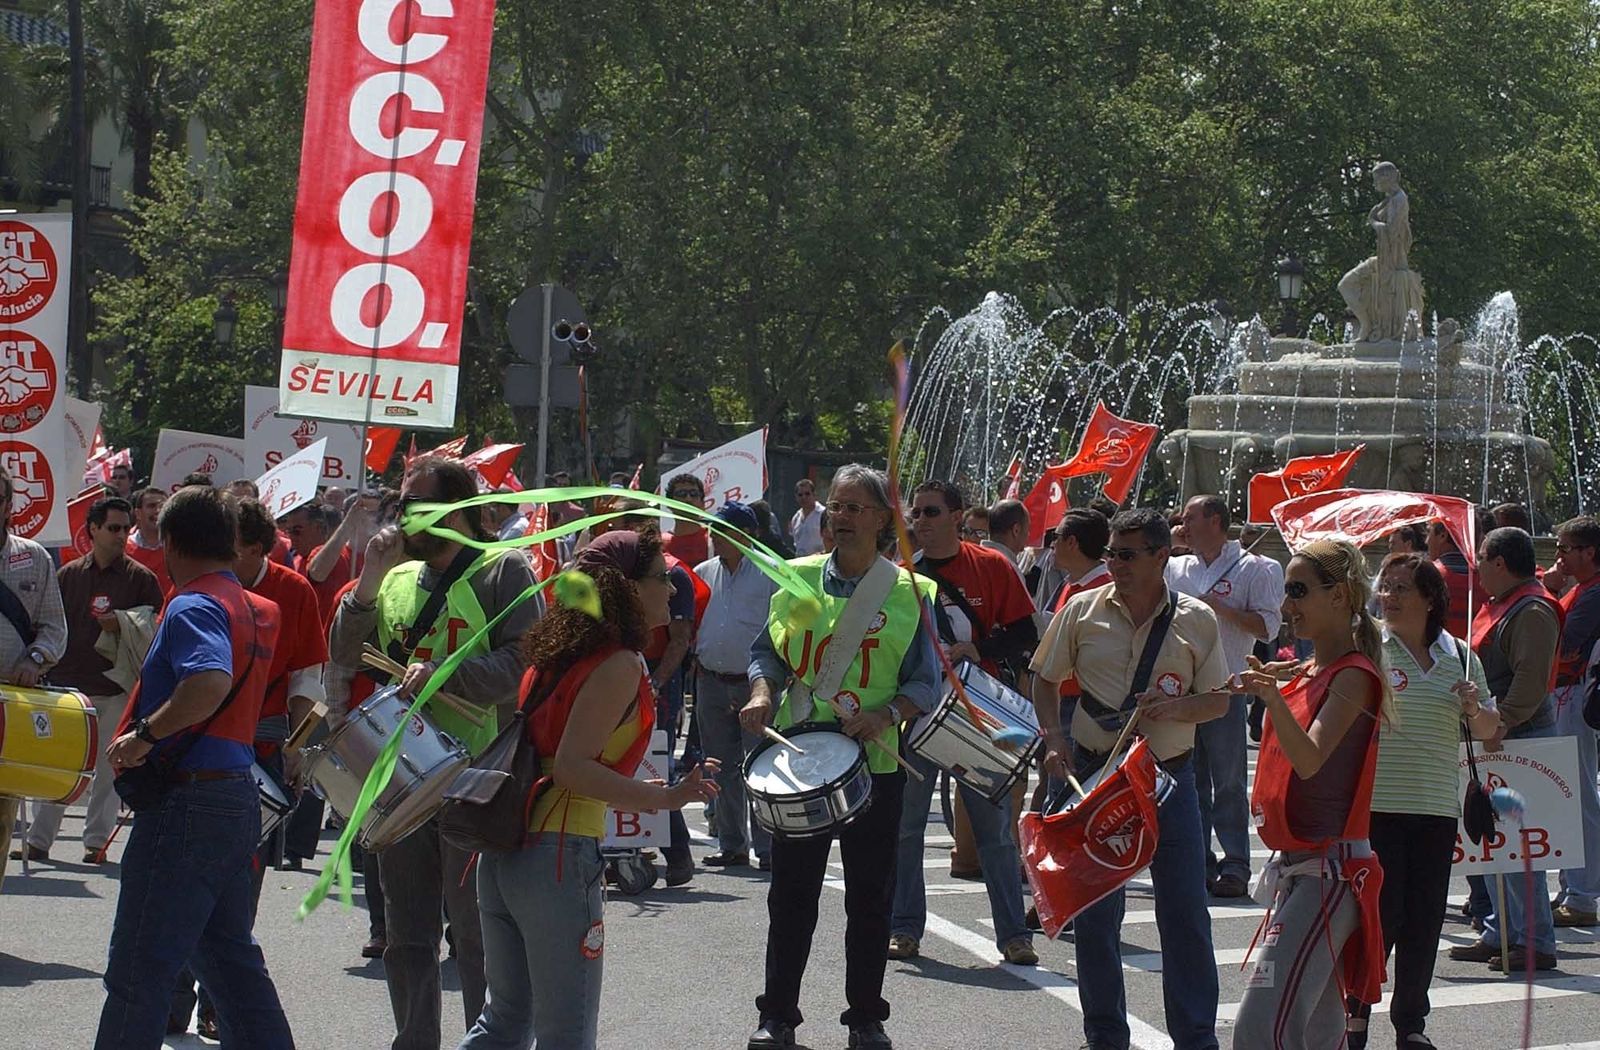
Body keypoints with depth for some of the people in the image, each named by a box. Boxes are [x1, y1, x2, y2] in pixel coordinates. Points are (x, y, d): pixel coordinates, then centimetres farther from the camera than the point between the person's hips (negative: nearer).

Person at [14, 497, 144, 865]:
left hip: (116, 690, -2)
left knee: (107, 769, 2)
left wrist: (124, 624, -13)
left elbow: (159, 630, 3)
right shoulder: (68, 576, 8)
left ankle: (97, 841, 9)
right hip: (68, 686, 2)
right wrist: (45, 668, 5)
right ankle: (38, 840, 6)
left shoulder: (140, 579, 3)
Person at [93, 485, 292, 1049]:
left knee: (138, 970, -6)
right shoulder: (253, 608, 15)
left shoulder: (194, 606, -14)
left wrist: (143, 734, -23)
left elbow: (211, 682, -32)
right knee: (229, 956, 19)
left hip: (187, 802, -9)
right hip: (237, 796, 9)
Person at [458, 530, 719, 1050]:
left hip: (503, 852, 8)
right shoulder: (620, 666, -11)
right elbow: (571, 768, -21)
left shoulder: (558, 652, 13)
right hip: (561, 857, -8)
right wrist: (664, 798, -24)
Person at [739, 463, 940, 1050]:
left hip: (875, 762, -1)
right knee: (791, 893, 6)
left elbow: (926, 683, -1)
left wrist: (886, 714, -19)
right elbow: (767, 652, 13)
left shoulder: (908, 593, -1)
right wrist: (762, 694, -7)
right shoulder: (798, 578, 5)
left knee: (871, 897, 6)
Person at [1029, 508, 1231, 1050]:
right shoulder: (1083, 610, 0)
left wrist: (1176, 708, -17)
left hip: (1170, 776, -1)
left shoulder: (1196, 620, -1)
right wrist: (1053, 737, -8)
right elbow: (1045, 680, 8)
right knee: (1095, 913, 6)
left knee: (1185, 913, 0)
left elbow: (1219, 700, 3)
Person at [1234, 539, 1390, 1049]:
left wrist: (1274, 699, -40)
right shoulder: (1306, 674, 16)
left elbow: (1310, 758, -28)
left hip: (1329, 868, -10)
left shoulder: (1353, 676, -11)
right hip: (1296, 868, 10)